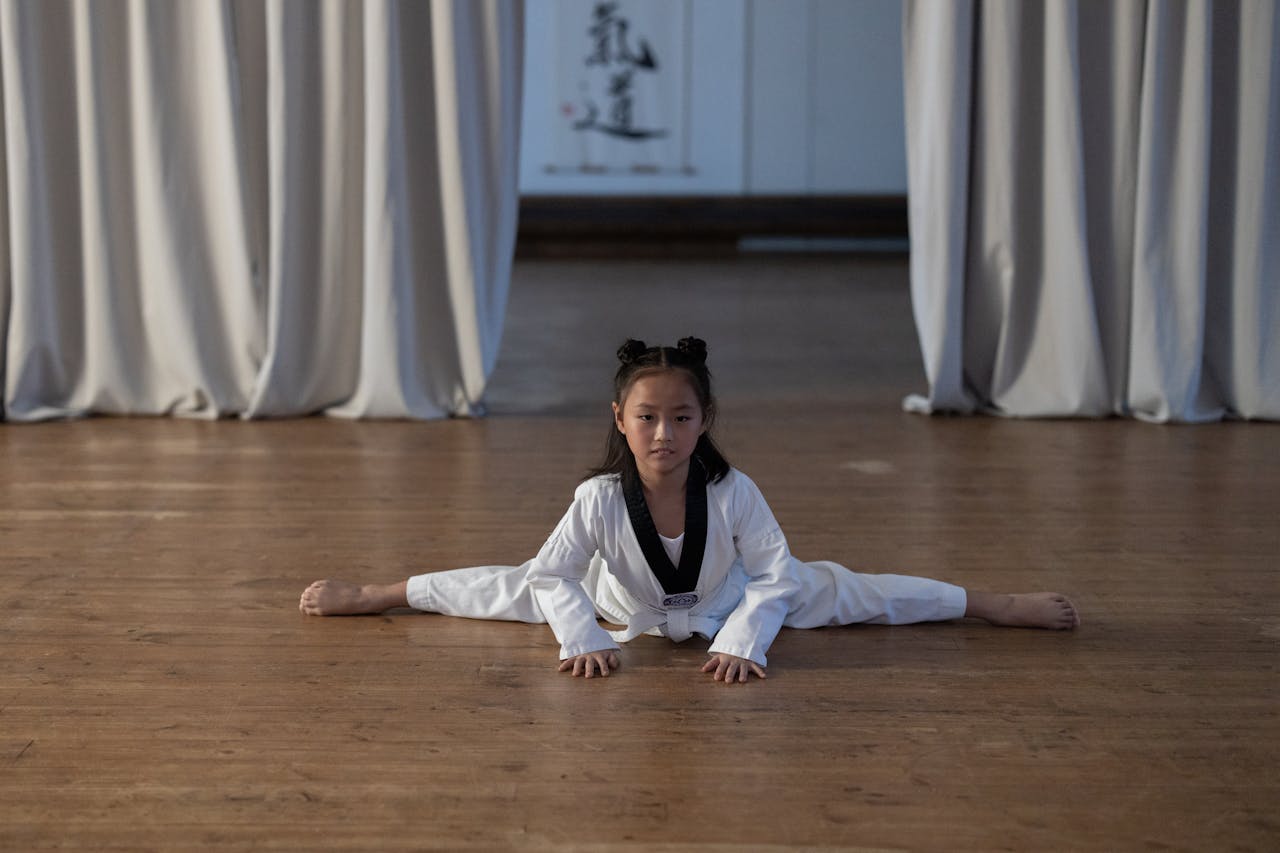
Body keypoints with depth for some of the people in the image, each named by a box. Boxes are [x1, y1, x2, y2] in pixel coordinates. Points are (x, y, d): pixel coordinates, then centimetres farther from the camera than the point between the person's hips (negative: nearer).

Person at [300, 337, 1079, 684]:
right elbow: (552, 578, -21)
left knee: (838, 592, 0)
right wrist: (583, 641, -29)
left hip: (729, 602, 0)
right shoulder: (600, 498, -34)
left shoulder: (734, 492, -35)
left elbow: (776, 577, -26)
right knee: (515, 591, 12)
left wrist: (741, 645, -33)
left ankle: (1000, 606, 15)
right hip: (628, 604, 0)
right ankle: (369, 595, 33)